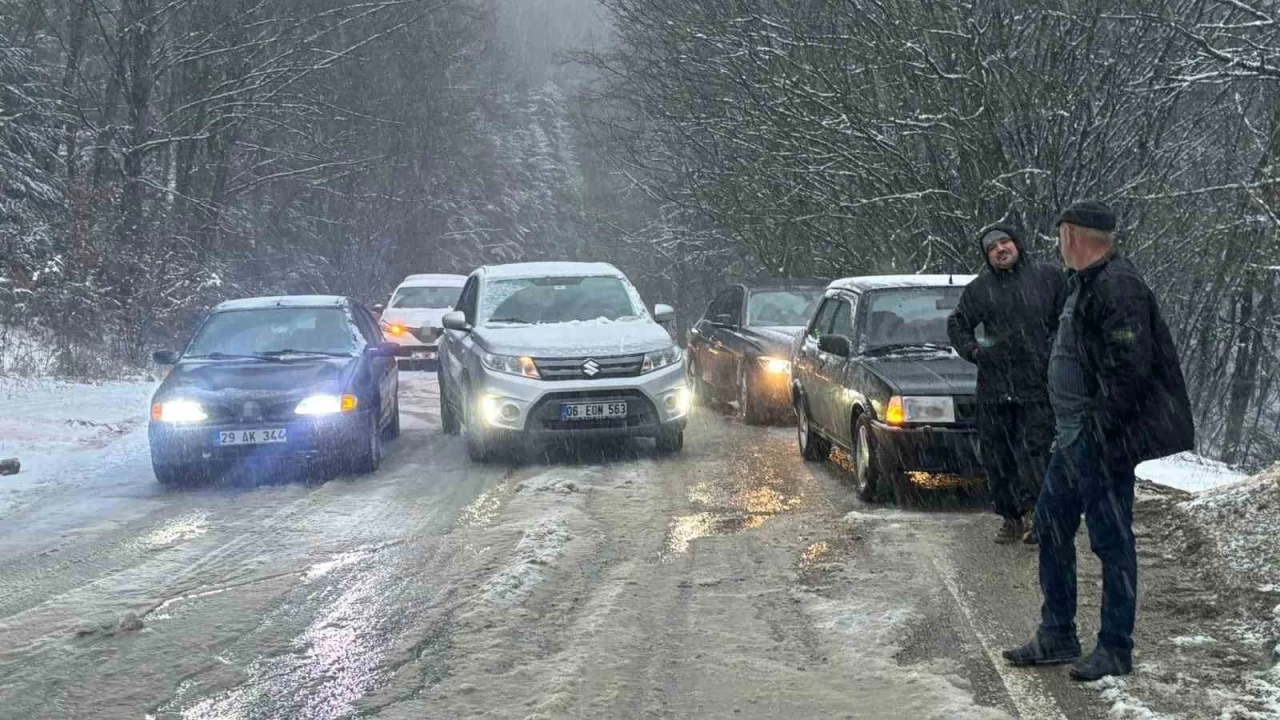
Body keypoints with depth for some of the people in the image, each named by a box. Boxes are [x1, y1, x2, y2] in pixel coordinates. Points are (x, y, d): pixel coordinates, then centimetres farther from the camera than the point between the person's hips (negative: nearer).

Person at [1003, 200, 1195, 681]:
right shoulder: (1086, 284, 15)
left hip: (1103, 441, -11)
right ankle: (1057, 637, 26)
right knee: (1052, 528, 15)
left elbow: (1131, 368, -24)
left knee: (1111, 540, -2)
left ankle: (1116, 650, 7)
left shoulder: (1117, 287, -18)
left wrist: (1101, 428, -23)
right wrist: (1070, 429, 18)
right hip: (1074, 438, 11)